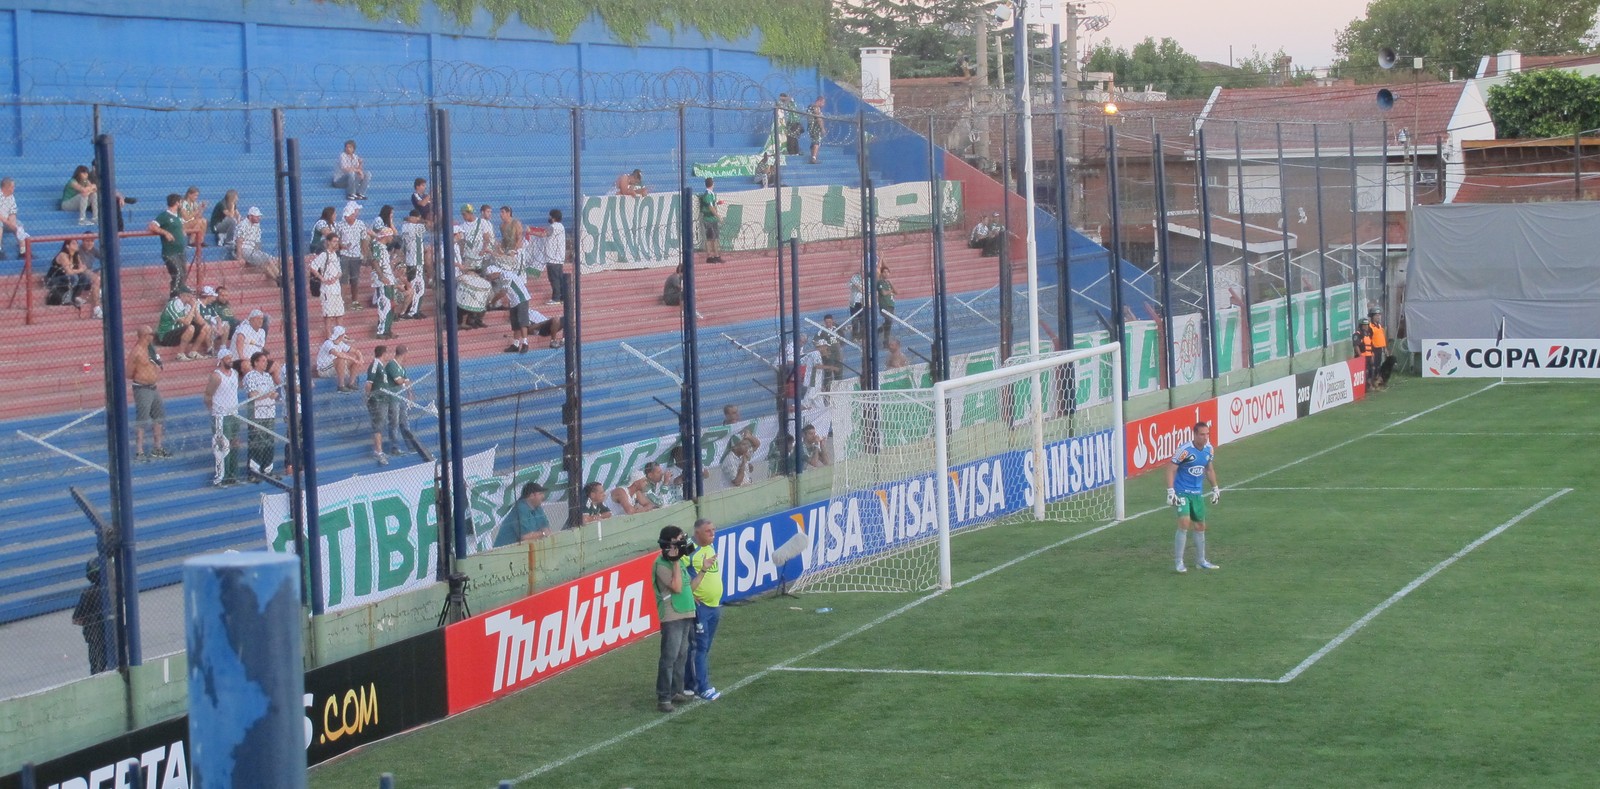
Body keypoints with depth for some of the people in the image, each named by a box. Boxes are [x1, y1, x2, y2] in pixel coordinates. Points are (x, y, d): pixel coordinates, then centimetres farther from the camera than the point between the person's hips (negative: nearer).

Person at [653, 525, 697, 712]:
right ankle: (663, 698, -9)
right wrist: (676, 562, -22)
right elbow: (676, 587, -23)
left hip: (686, 615, 9)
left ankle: (676, 691, 22)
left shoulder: (679, 562, 13)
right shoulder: (661, 565, -14)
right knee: (669, 657, -10)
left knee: (682, 656, 13)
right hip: (672, 618, -9)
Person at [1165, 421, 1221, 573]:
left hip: (1197, 493, 7)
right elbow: (1170, 469, -16)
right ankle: (1179, 562, -11)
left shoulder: (1209, 450, 2)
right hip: (1181, 492, -7)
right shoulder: (1185, 450, -19)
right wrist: (1170, 491, -22)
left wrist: (1215, 488, 19)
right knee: (1184, 523, -20)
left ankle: (1200, 561, 27)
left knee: (1200, 526, 13)